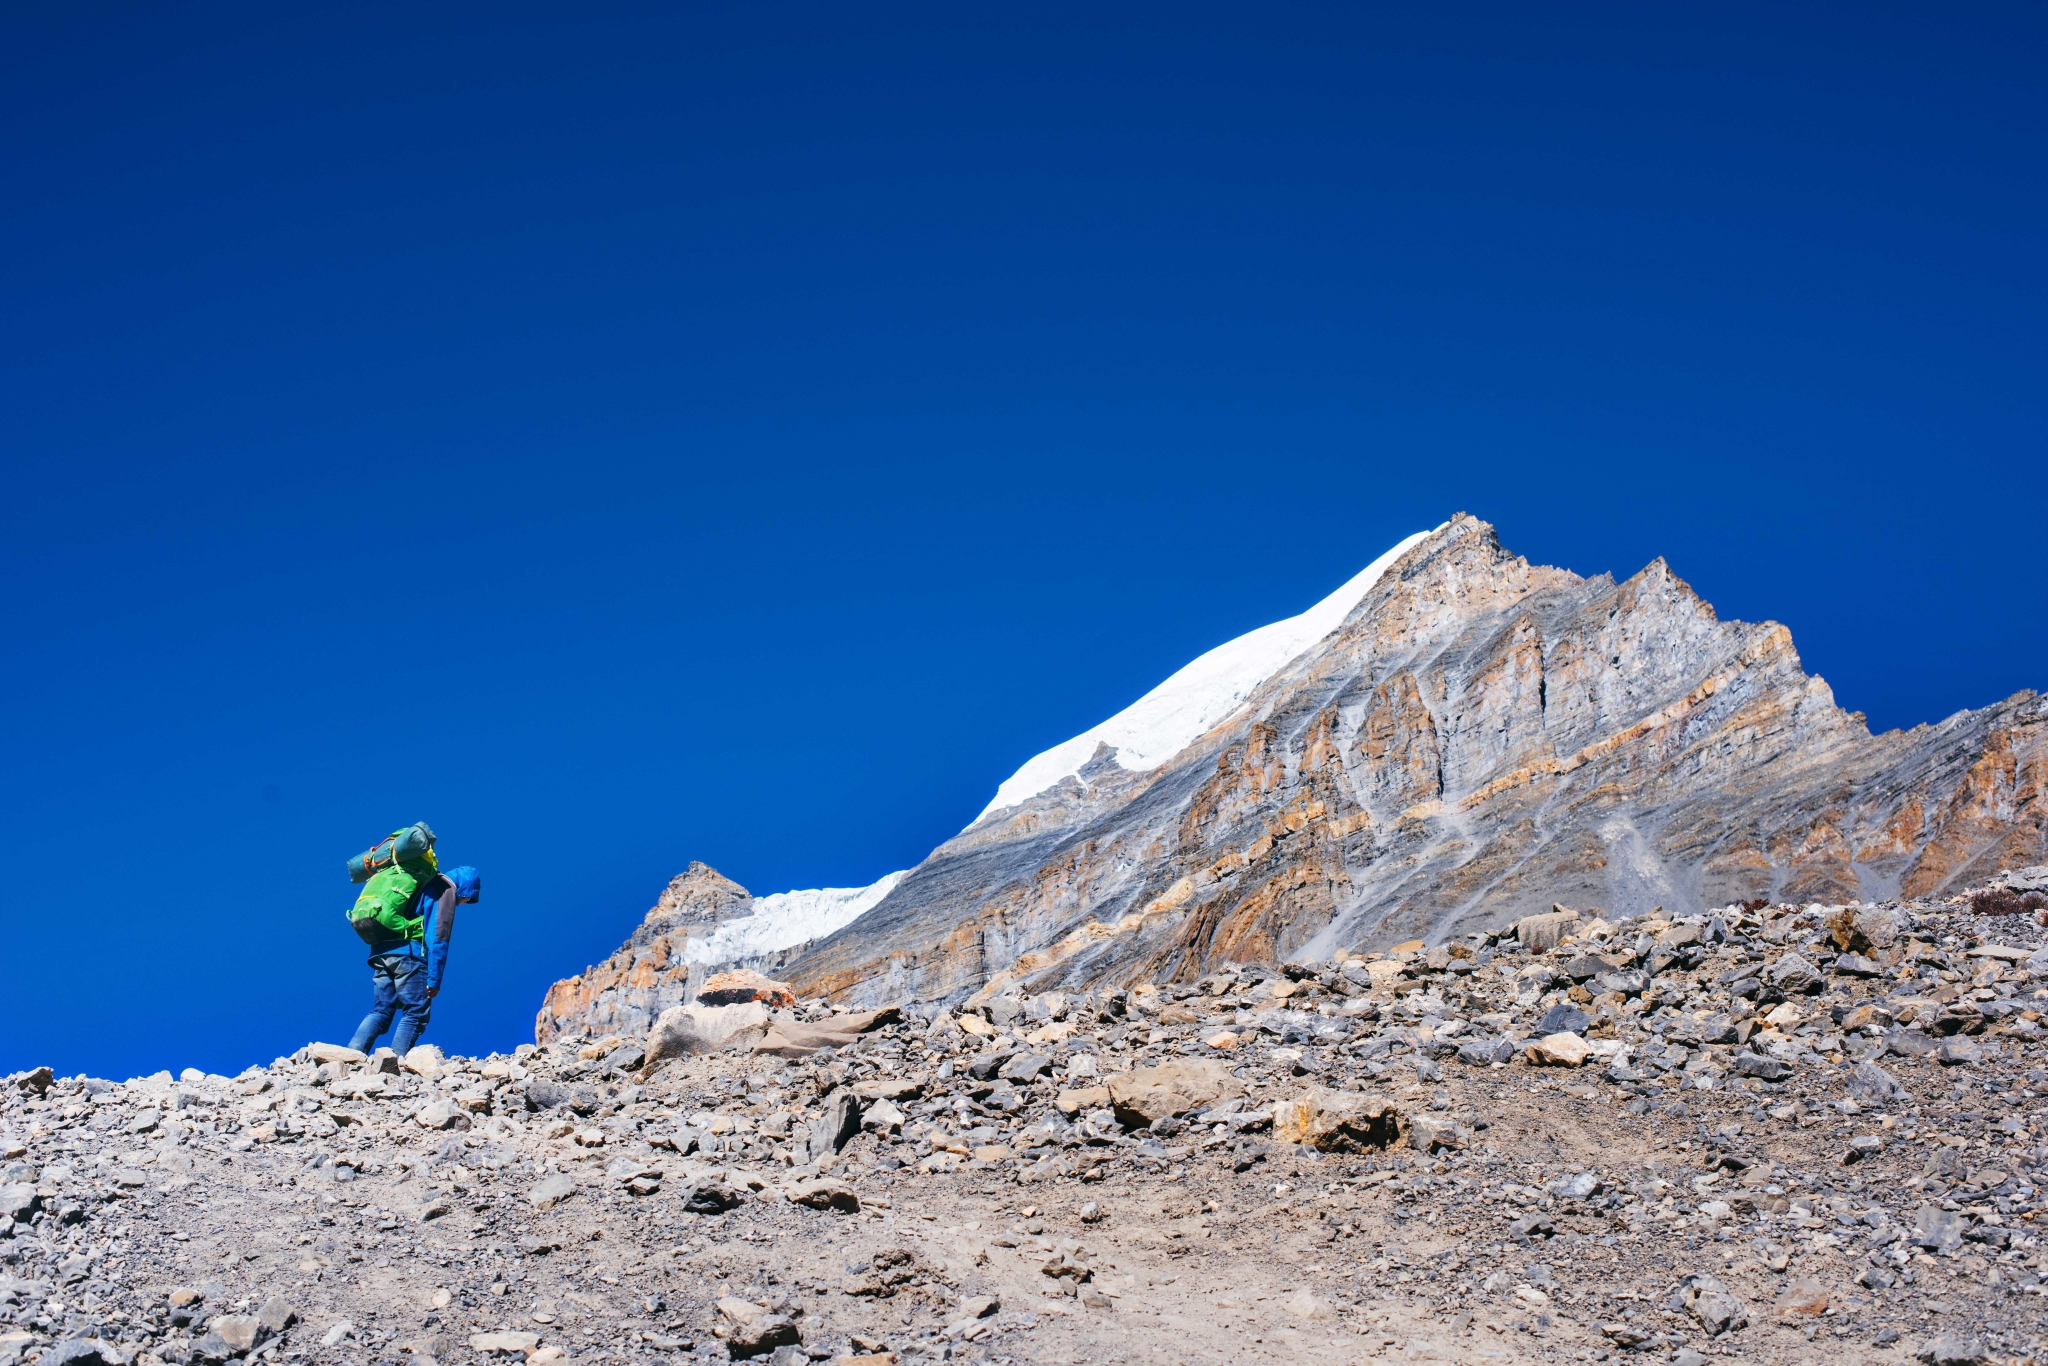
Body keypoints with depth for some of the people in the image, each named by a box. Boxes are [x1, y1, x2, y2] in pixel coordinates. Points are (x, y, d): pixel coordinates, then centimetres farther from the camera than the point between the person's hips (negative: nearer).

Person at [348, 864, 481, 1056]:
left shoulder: (423, 885, 29)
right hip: (409, 954, -8)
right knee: (416, 1014, -3)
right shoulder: (447, 889, 2)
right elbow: (438, 938, -7)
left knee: (381, 1011, 9)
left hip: (380, 953, 8)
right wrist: (434, 980, -9)